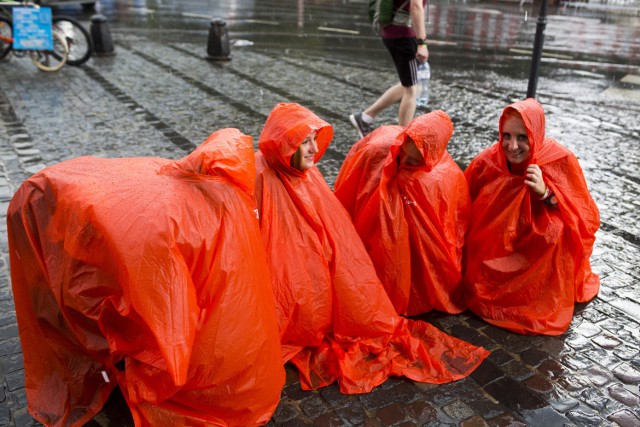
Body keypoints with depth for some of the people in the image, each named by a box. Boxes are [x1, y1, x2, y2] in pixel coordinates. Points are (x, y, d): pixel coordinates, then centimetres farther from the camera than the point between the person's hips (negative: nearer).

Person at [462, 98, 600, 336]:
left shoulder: (561, 162, -16)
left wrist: (547, 194, -29)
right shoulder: (488, 162, -13)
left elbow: (588, 221, -14)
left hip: (543, 260, 0)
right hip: (494, 261, 0)